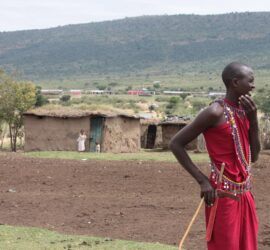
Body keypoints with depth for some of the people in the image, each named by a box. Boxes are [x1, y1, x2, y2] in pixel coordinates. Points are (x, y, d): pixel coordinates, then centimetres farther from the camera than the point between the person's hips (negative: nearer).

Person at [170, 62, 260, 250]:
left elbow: (253, 157, 10)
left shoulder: (244, 111, 10)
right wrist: (202, 180, -15)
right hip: (223, 195, -8)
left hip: (245, 196, 8)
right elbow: (176, 144, -11)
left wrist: (253, 119, 0)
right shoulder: (215, 112, -13)